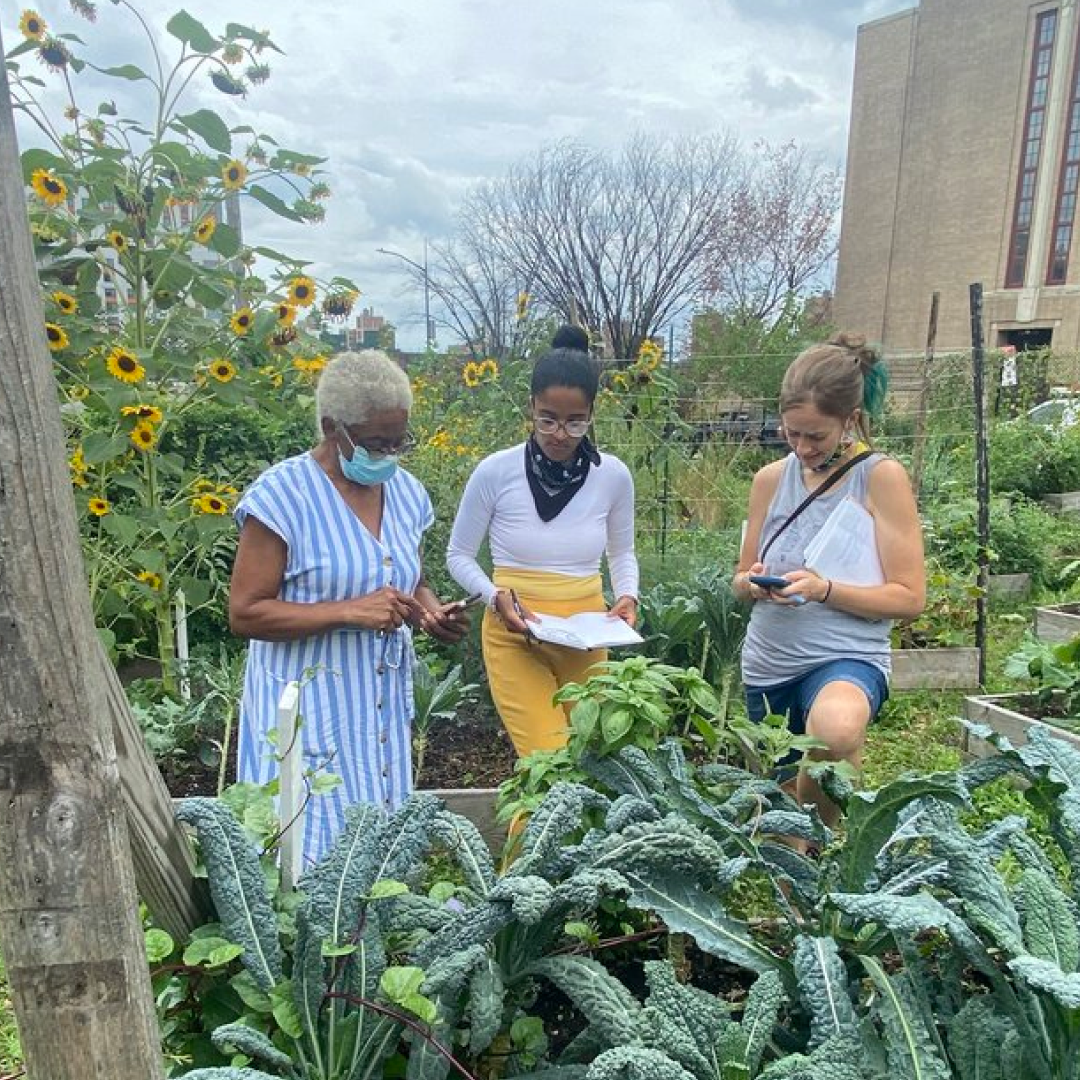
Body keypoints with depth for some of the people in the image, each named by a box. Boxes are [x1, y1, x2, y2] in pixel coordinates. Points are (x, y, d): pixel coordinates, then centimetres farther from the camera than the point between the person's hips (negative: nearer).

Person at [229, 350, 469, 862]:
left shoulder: (406, 492, 6)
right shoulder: (284, 493, -13)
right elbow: (245, 614, -13)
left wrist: (432, 613, -2)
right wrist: (350, 612, -23)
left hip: (383, 707, 6)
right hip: (308, 709, -5)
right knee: (316, 844, 1)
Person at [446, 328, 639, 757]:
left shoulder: (613, 475, -4)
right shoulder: (496, 472, -11)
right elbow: (459, 555, 1)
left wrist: (627, 595, -6)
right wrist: (496, 597, -15)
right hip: (514, 631, -3)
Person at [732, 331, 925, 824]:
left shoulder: (882, 478, -9)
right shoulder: (771, 478, 2)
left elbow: (909, 597, -11)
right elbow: (742, 577, 11)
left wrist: (824, 590, -24)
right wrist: (754, 584, -13)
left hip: (846, 657, -5)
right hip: (768, 660, 5)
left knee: (835, 729, -38)